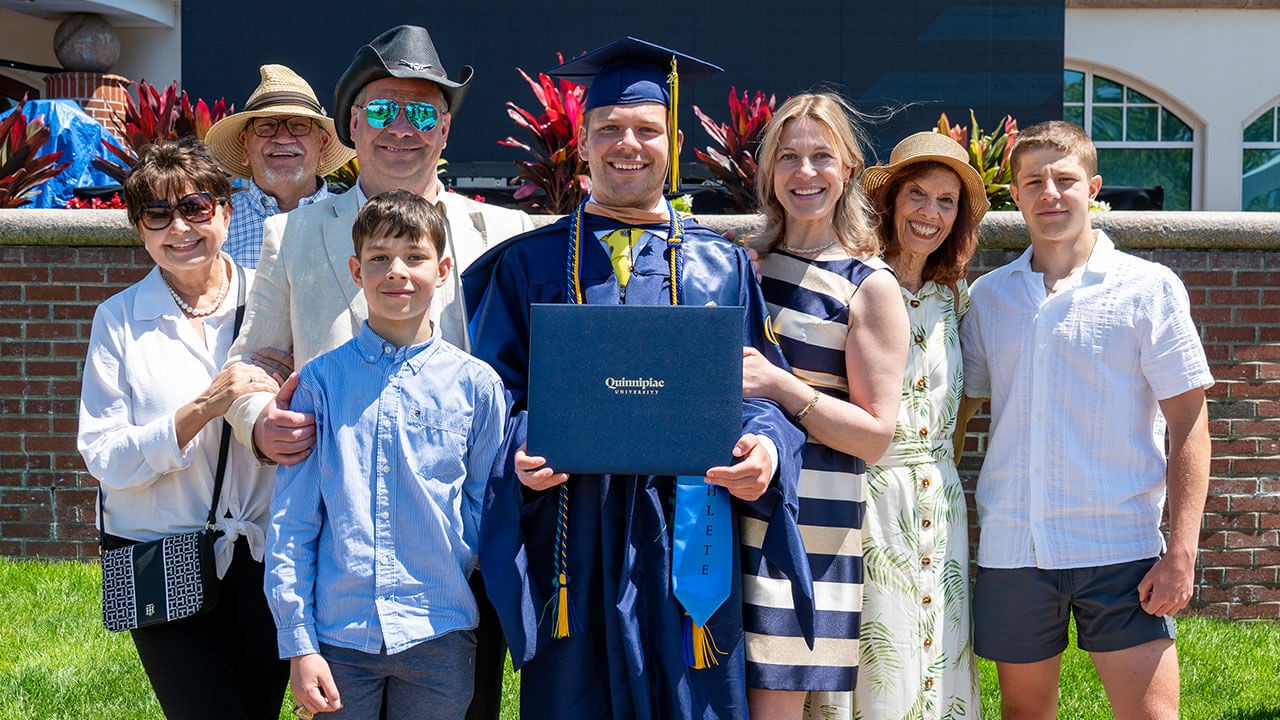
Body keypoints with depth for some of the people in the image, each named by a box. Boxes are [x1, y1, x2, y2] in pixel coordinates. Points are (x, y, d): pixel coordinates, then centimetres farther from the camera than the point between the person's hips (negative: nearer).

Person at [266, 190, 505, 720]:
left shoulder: (476, 384, 1)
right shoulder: (320, 381, 1)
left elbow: (487, 510, 9)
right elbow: (290, 521, 1)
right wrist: (298, 643, -4)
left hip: (438, 636, 0)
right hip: (338, 634, 0)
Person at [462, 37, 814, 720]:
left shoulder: (722, 266, 11)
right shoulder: (529, 264, 8)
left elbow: (758, 386, 7)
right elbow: (497, 392, 5)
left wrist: (763, 446, -13)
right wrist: (520, 452, -15)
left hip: (688, 531, 1)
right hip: (573, 532, -1)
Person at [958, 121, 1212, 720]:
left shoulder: (1149, 288, -1)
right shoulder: (988, 296, 9)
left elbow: (1188, 424, -3)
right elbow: (957, 407, 16)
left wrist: (1182, 553, -10)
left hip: (1120, 552, -3)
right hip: (1010, 550, 3)